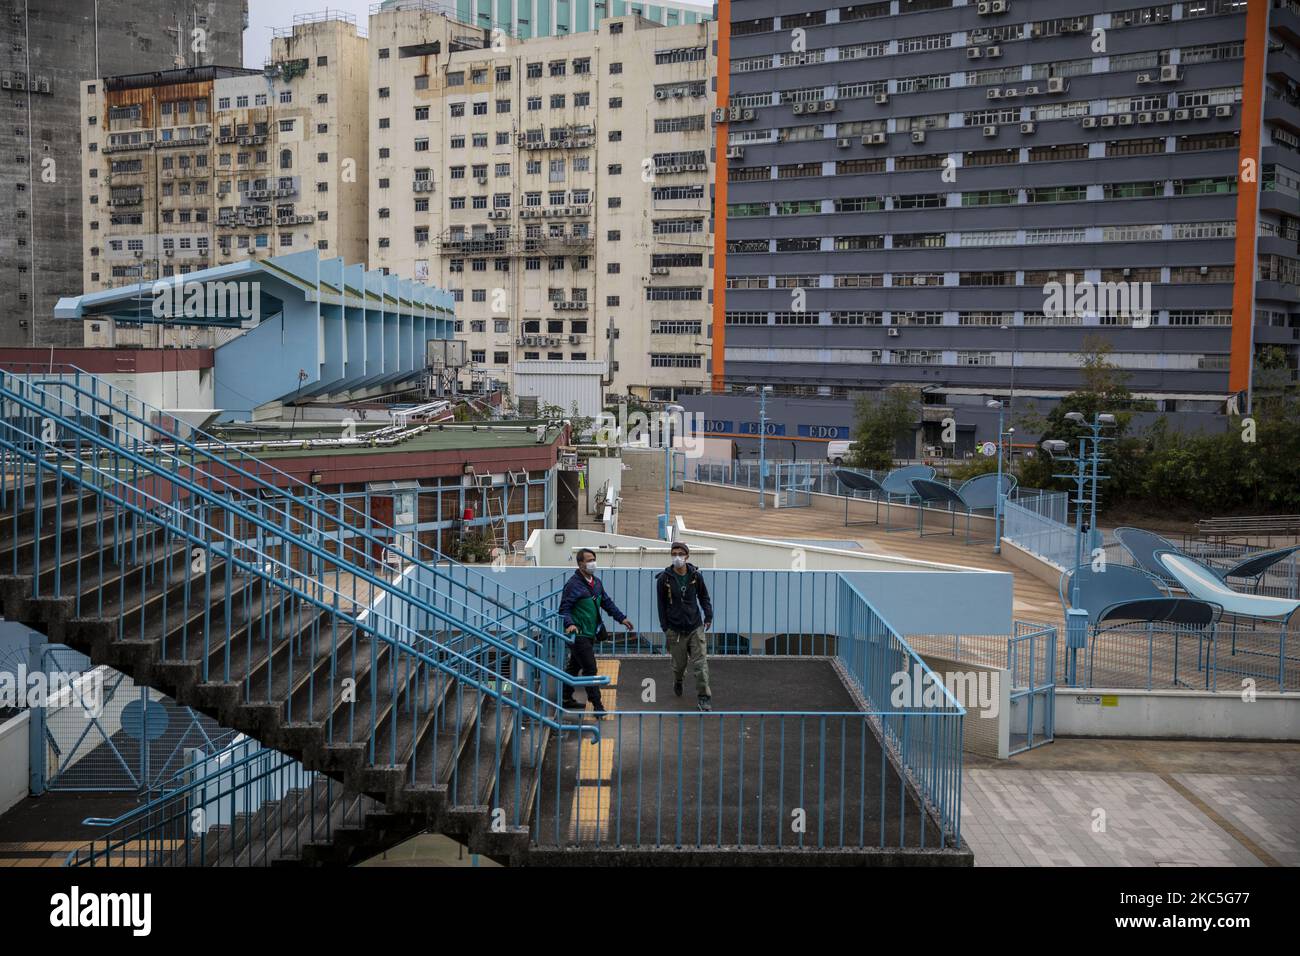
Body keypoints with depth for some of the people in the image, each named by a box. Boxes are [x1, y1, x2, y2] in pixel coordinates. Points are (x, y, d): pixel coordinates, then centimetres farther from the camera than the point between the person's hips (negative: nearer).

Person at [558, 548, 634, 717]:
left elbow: (606, 602, 20)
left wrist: (621, 618, 14)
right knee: (590, 669, -8)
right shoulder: (573, 584, -15)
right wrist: (570, 624, -33)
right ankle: (597, 706, -3)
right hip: (579, 634, -9)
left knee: (574, 666, 19)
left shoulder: (596, 582, 11)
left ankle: (567, 699, 30)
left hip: (590, 633, 9)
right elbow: (564, 608, -17)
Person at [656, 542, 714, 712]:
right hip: (675, 630, -1)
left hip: (695, 627, 1)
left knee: (700, 663, -5)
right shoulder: (664, 579, -6)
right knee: (679, 663, 11)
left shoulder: (696, 576, -2)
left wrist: (708, 615, 1)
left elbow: (704, 597, 11)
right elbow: (662, 604, 0)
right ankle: (677, 682, 44)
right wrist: (665, 627, -2)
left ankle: (704, 697, 1)